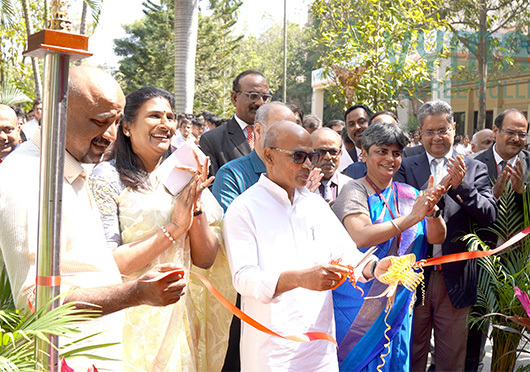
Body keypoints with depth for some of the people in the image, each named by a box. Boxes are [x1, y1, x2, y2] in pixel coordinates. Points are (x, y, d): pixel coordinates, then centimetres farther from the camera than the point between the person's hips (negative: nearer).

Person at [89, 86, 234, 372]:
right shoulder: (107, 177, -10)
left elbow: (205, 260, 4)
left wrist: (195, 206, -10)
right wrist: (174, 228, -18)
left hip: (177, 315, 5)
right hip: (131, 321, -5)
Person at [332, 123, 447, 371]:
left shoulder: (408, 194, 6)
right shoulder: (355, 191, -10)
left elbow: (436, 238, 0)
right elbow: (360, 237, -26)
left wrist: (432, 210, -20)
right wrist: (411, 217, -26)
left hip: (398, 303, 5)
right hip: (360, 302, -5)